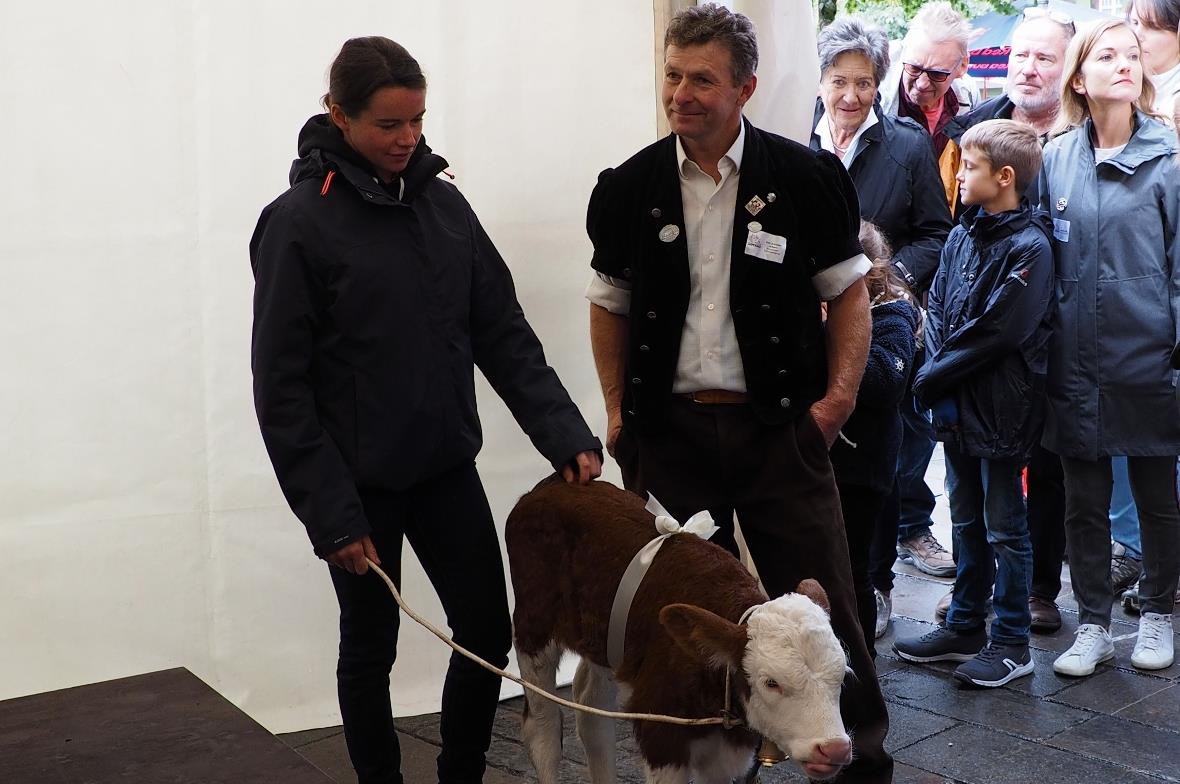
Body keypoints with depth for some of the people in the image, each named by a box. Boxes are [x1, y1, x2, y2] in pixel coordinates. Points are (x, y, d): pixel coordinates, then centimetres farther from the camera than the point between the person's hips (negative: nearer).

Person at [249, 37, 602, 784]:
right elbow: (282, 386, -12)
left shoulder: (444, 204, 3)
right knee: (371, 649, 10)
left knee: (488, 633, 7)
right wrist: (328, 511, -15)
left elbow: (504, 334, 4)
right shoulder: (298, 223, -11)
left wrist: (564, 433, -7)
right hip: (361, 481, -4)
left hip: (447, 467, 5)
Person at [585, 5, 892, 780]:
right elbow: (610, 304, 12)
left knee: (821, 602, 4)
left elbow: (848, 292, 3)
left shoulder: (804, 177, -5)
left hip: (779, 427, -2)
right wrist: (618, 410, 6)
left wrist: (837, 397, -7)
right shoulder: (629, 187, 2)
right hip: (668, 430, 2)